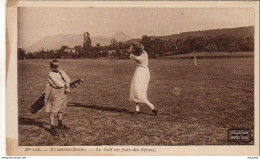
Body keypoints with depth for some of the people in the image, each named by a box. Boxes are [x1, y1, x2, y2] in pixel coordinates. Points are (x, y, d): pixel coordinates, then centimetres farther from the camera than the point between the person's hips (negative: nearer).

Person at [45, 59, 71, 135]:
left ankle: (60, 124, 37)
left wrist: (67, 87, -15)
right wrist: (65, 84, -6)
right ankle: (52, 128, 2)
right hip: (55, 95, -8)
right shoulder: (51, 75, -17)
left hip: (62, 94, 8)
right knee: (53, 111, -4)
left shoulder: (61, 72, 6)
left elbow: (67, 79, 2)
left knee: (61, 109, 20)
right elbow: (58, 84, -24)